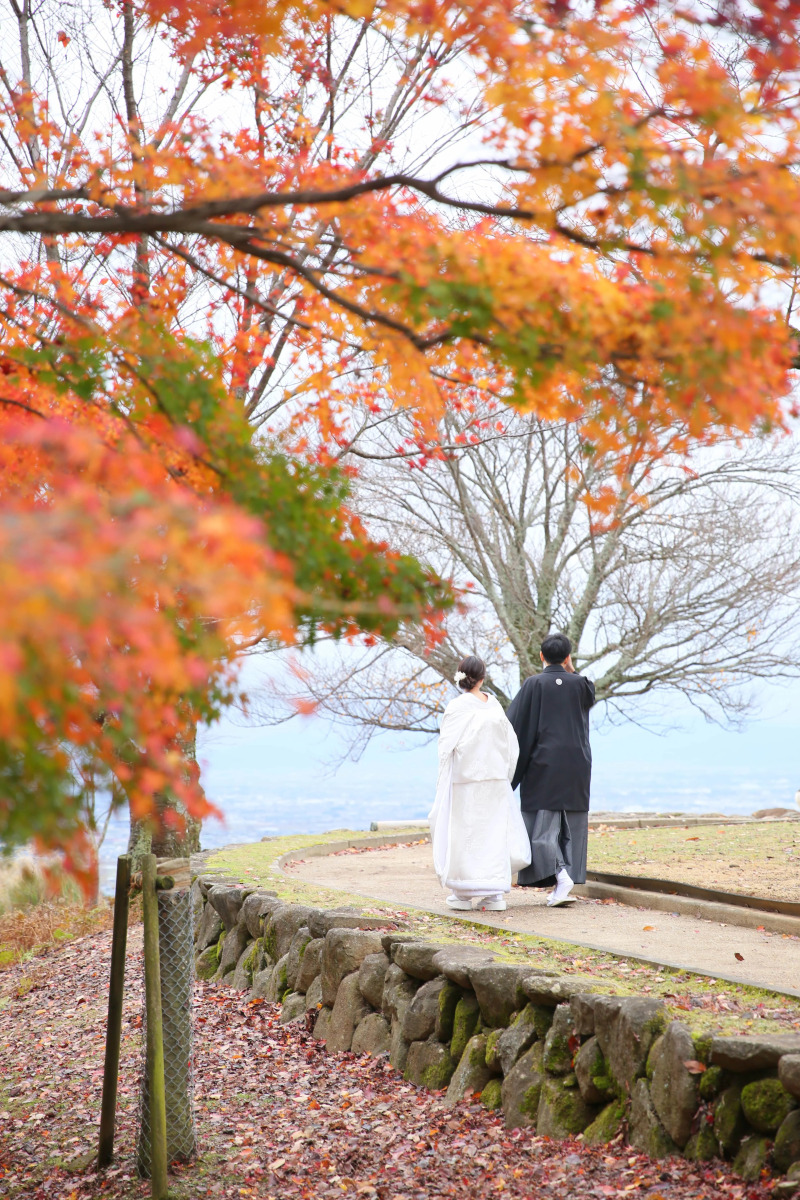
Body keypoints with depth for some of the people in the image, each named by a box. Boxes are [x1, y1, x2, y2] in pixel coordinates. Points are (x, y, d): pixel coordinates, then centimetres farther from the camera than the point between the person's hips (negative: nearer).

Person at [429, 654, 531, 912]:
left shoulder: (456, 707, -10)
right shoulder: (494, 705, 2)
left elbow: (447, 747, -11)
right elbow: (511, 744, 6)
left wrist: (443, 783, -4)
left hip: (465, 779, -3)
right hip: (495, 778, 3)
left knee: (463, 833, 6)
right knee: (494, 833, 8)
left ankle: (462, 893, 10)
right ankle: (494, 893, 6)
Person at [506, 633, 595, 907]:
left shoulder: (534, 684, -7)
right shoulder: (579, 684, 1)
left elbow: (514, 722, -7)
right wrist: (570, 670, 15)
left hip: (543, 764, -3)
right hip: (575, 765, 3)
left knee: (542, 823, -2)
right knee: (571, 825, 10)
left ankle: (559, 872, -21)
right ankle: (570, 873, 5)